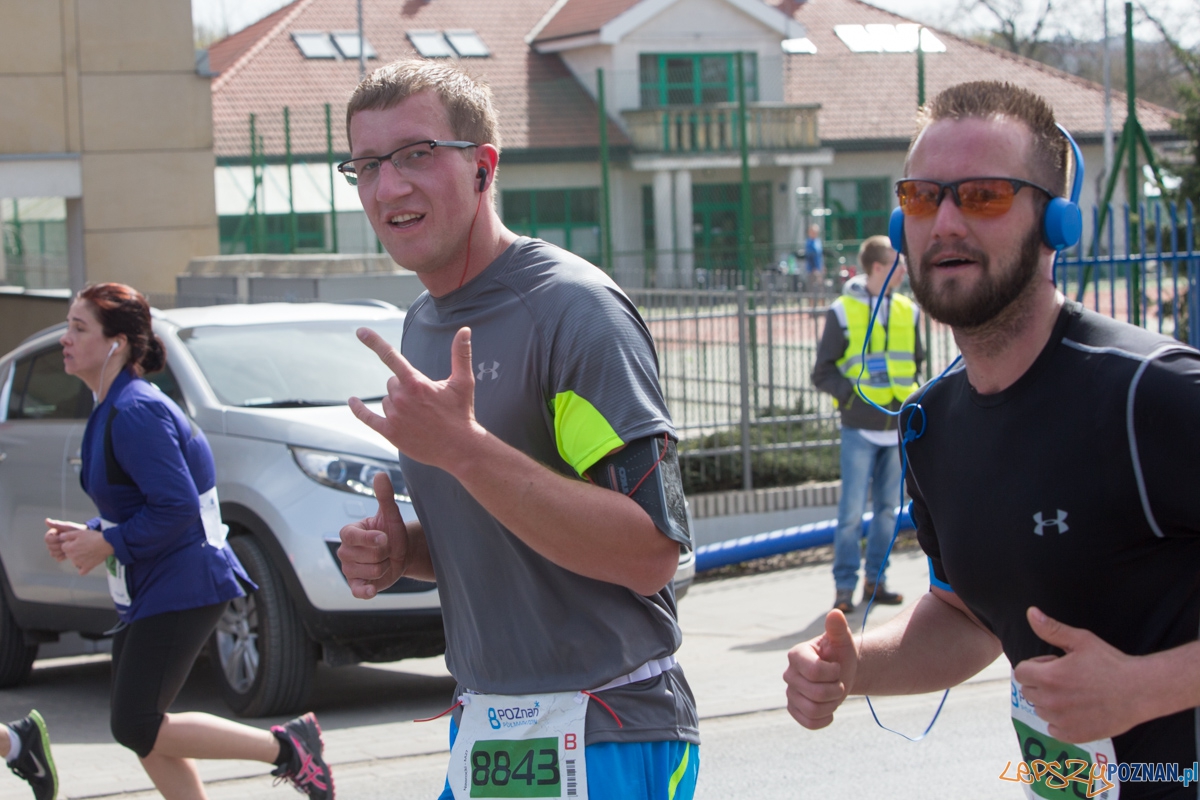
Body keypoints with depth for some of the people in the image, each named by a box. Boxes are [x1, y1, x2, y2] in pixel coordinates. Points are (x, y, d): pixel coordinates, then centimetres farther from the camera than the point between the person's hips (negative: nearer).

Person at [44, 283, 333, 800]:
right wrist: (87, 534, 5)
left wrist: (107, 544, -17)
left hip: (182, 587, -10)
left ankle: (287, 746, -2)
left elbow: (176, 507, -25)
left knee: (136, 728, -10)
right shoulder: (112, 409, 12)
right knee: (138, 729, 11)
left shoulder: (134, 413, -19)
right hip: (146, 589, 10)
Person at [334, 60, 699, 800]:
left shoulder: (574, 308, -14)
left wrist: (461, 448, -27)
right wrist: (401, 553, 2)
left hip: (601, 739, -8)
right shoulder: (423, 326, 12)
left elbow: (650, 552, -23)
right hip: (480, 732, 8)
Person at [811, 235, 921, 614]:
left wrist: (911, 397, 7)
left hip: (897, 427, 5)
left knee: (887, 508, 9)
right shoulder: (842, 313, -3)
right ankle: (844, 586, 1)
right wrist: (855, 392, -15)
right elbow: (822, 373, -1)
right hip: (860, 427, -5)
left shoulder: (908, 312, 10)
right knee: (852, 511, -6)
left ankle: (876, 580, 18)